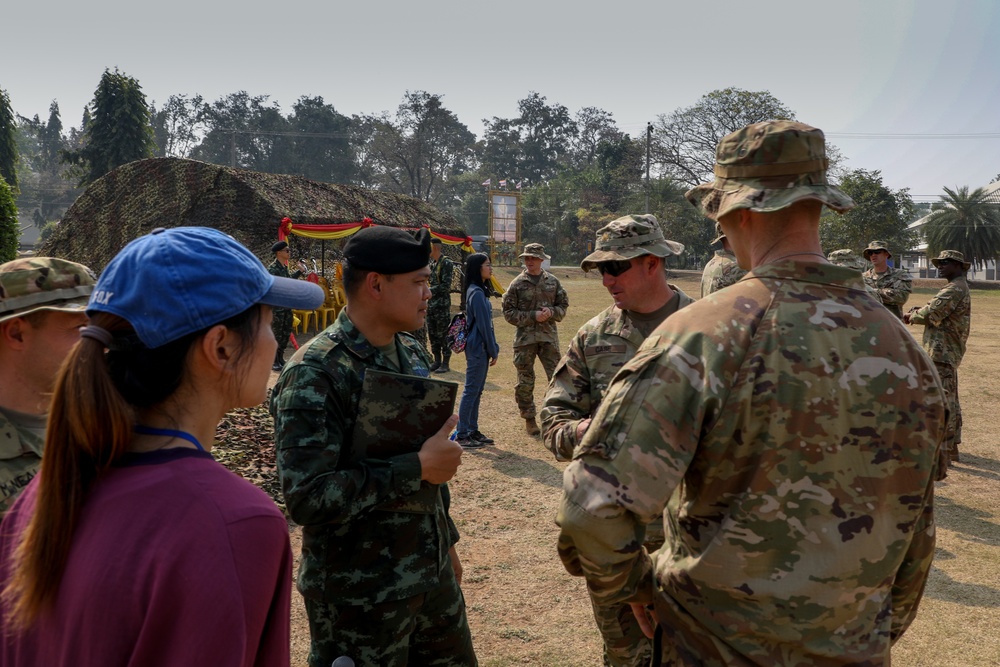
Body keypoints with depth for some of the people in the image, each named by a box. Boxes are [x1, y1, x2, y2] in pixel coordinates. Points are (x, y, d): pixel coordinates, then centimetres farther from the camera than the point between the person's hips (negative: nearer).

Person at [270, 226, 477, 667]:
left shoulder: (414, 354, 5)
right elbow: (307, 498, -27)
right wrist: (417, 469, -24)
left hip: (433, 575, 7)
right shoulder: (314, 374, -20)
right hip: (361, 594, -7)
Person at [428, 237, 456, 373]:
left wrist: (429, 291, -17)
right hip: (430, 304, 8)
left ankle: (445, 363, 5)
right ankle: (437, 360, 22)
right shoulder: (431, 263, 12)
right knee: (432, 334, 12)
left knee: (443, 334, -2)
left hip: (442, 304, -8)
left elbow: (445, 286, -18)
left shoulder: (446, 263, -13)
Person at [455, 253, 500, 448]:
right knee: (471, 391, -3)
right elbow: (484, 325, -17)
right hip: (478, 349, -9)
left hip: (479, 349, 9)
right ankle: (462, 434, 3)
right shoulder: (477, 293, -17)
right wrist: (493, 351, -10)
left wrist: (493, 349, 15)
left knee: (476, 391, 14)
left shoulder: (479, 290, 13)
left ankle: (473, 431, 22)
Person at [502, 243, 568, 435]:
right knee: (525, 381, 4)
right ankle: (529, 419, 17)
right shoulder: (517, 284, 0)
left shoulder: (553, 282, 7)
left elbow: (563, 306, 11)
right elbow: (509, 312, -3)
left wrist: (551, 313, -11)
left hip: (549, 336, 2)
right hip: (524, 337, -1)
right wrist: (533, 316, -13)